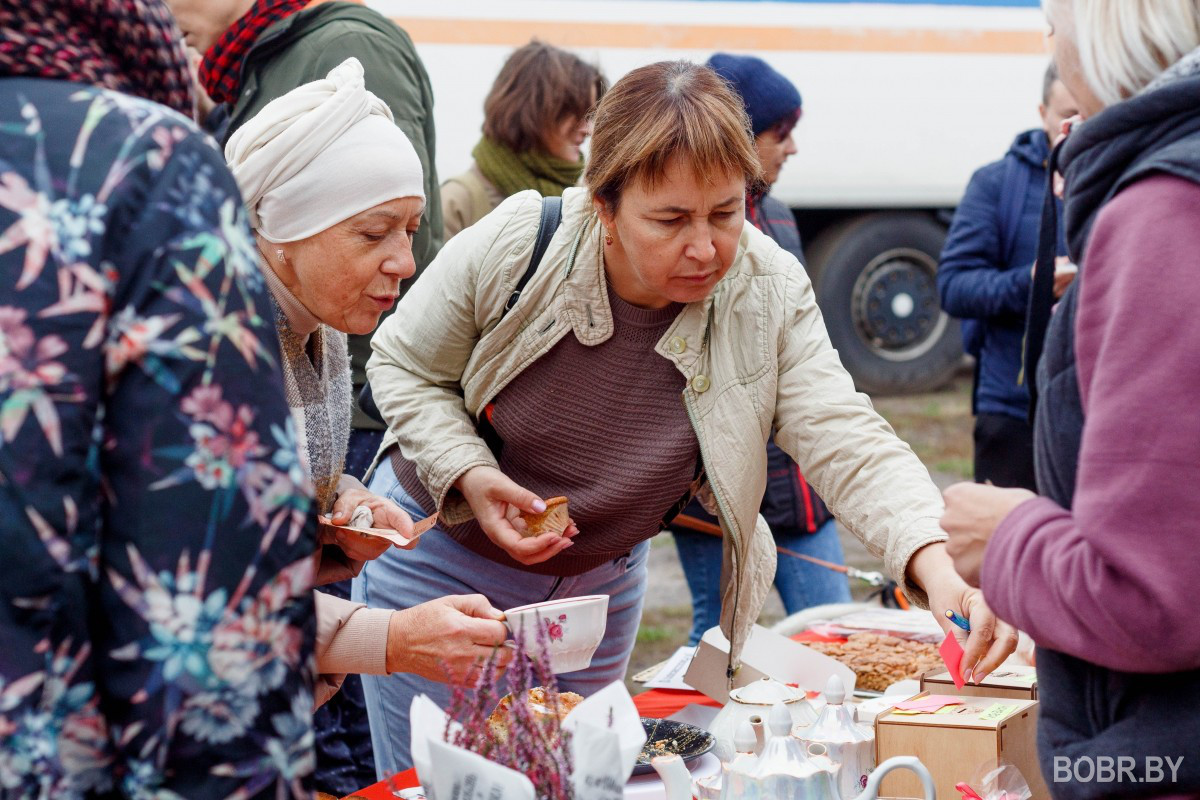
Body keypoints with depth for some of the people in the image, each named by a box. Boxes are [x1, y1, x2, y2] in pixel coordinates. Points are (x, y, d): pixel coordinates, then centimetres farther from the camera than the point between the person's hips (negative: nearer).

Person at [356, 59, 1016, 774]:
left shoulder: (769, 294, -20)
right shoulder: (514, 246, -24)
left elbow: (848, 443, -28)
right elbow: (407, 366, -8)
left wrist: (936, 564, -46)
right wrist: (469, 475, -26)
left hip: (601, 580, 2)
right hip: (441, 555, -2)